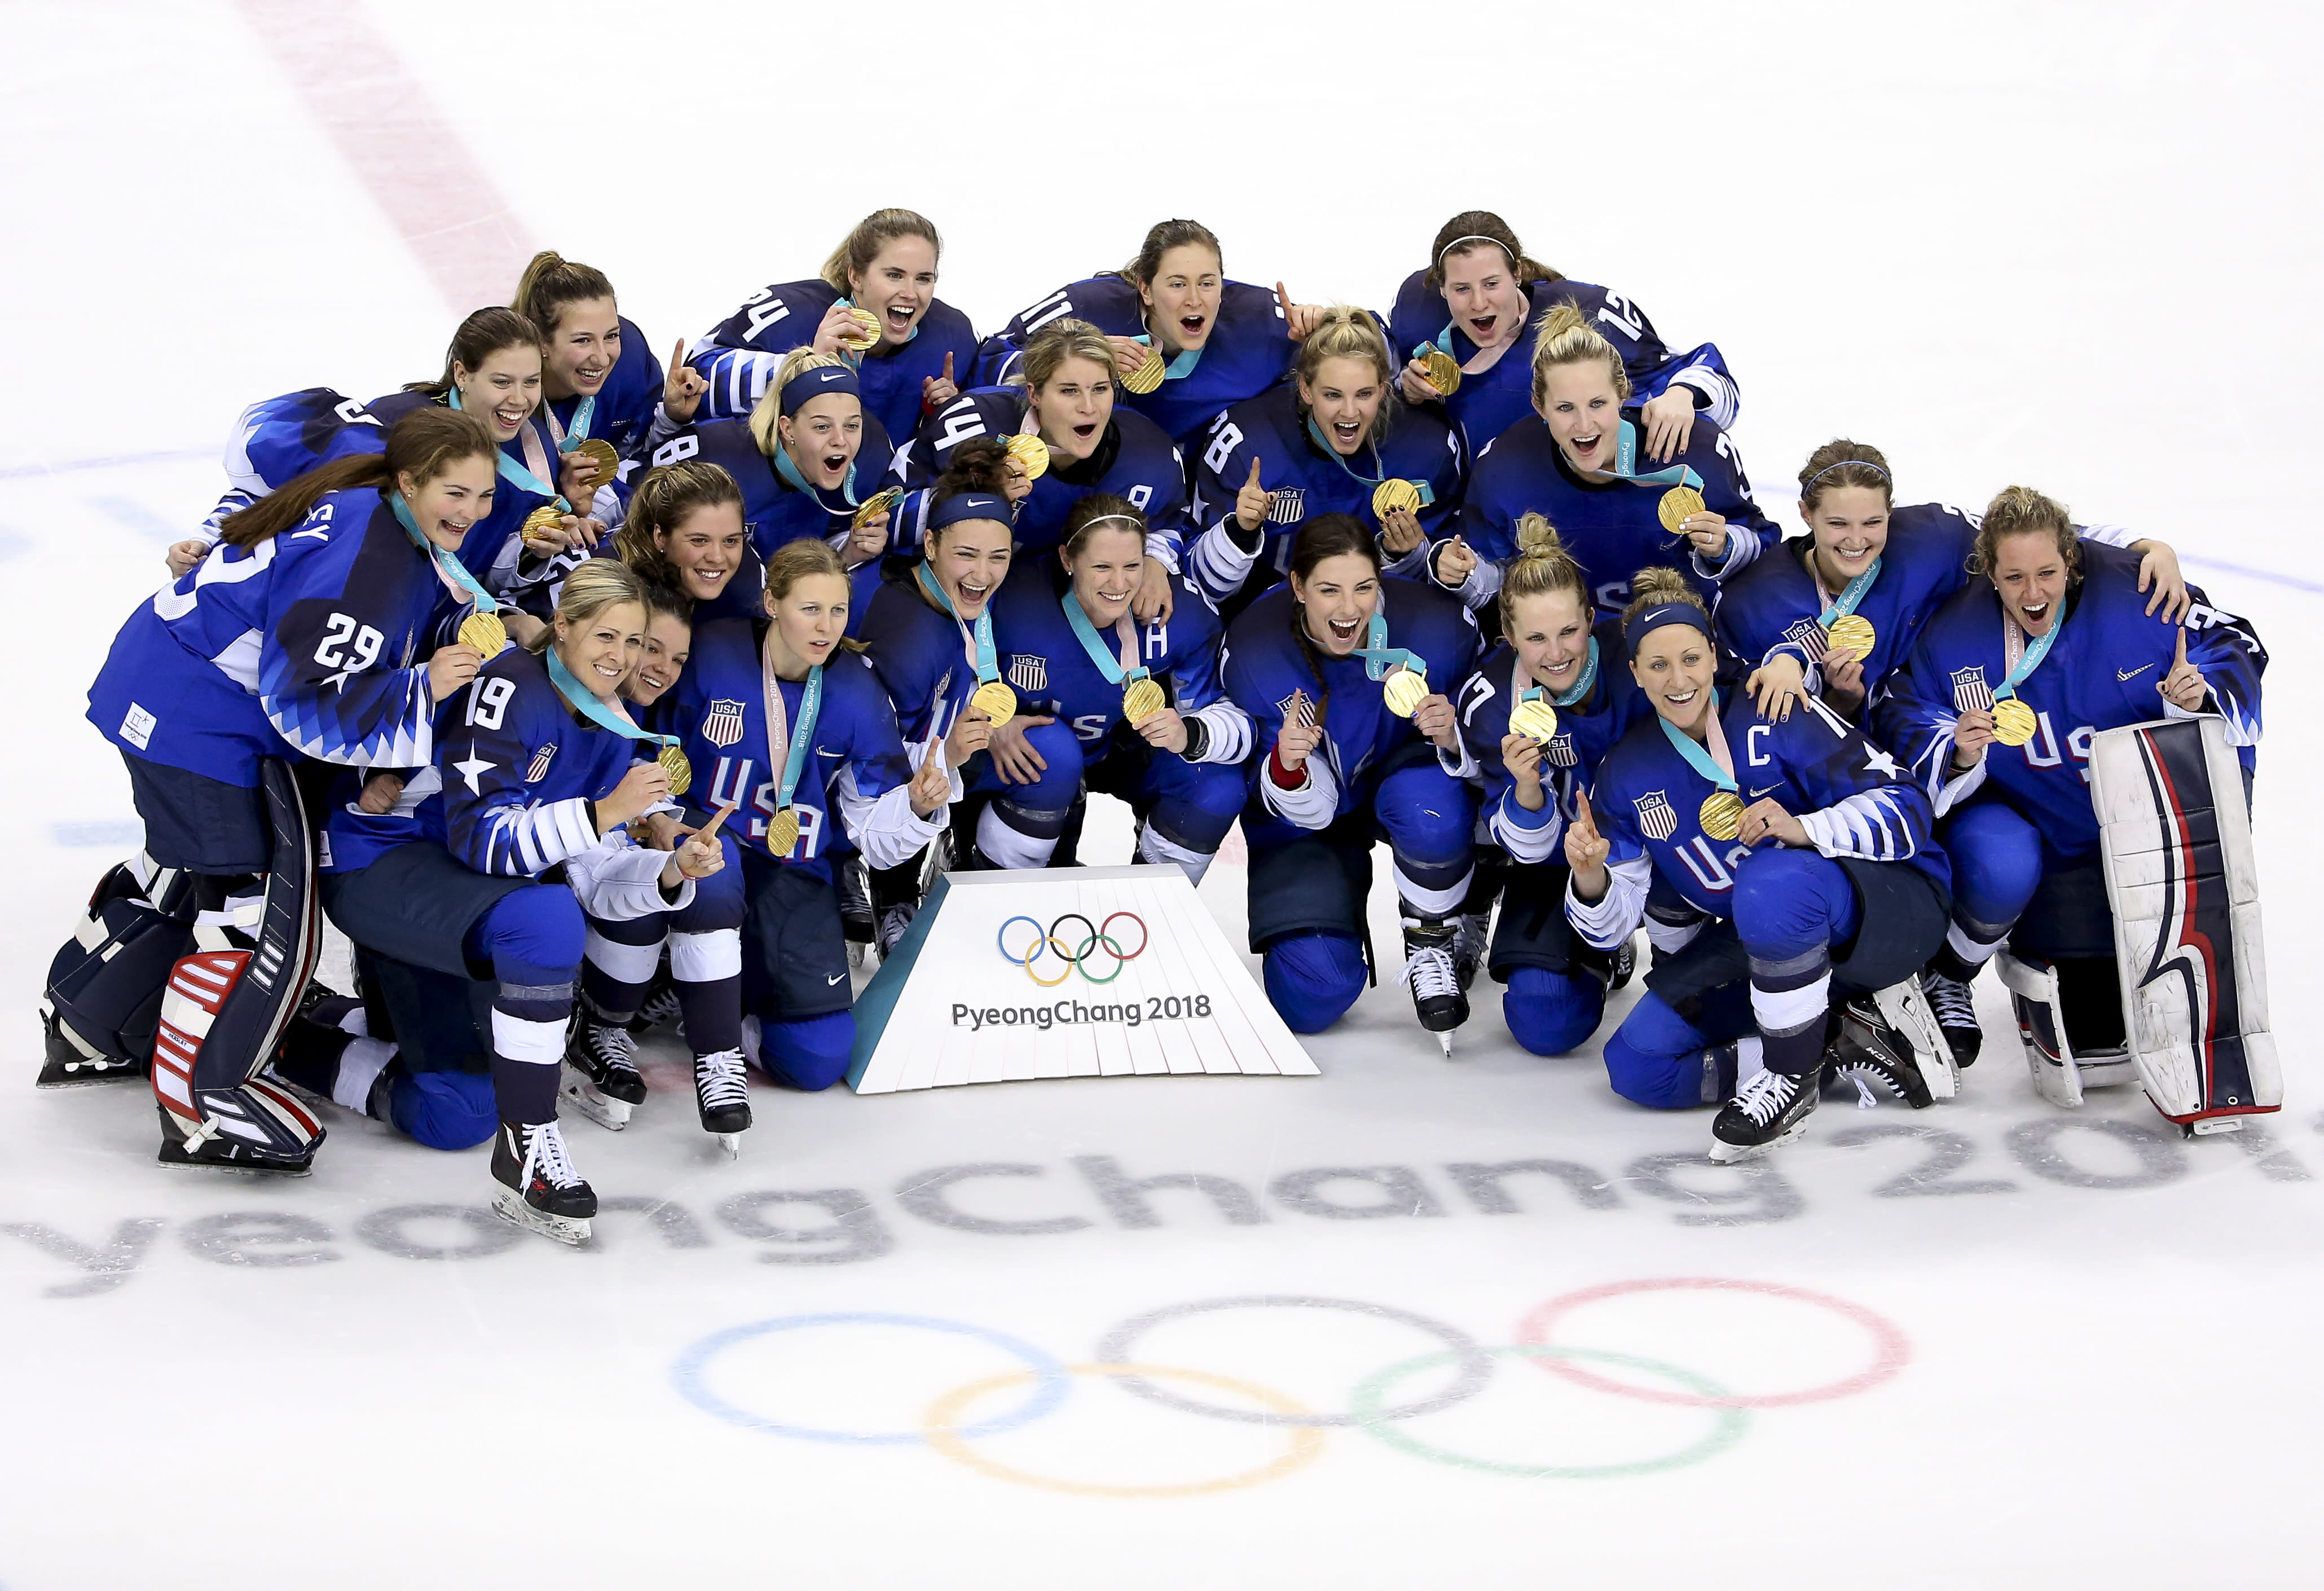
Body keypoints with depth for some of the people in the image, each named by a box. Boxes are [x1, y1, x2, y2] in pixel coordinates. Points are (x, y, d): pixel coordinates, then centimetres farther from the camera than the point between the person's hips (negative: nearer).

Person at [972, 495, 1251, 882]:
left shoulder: (1184, 614, -24)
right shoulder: (1015, 601, -31)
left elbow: (1233, 718, -23)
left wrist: (1190, 735, -45)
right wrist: (991, 726, -37)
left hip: (1123, 753, 3)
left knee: (1219, 787, -20)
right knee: (1053, 750, -36)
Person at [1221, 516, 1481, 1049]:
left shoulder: (1434, 623, -27)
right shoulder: (1253, 649, -25)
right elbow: (1311, 809, -21)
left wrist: (1452, 735, -36)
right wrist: (1288, 767, -44)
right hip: (1306, 822, 0)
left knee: (1429, 807, -39)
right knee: (1310, 1000, -15)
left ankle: (1430, 944, -10)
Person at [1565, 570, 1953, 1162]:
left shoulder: (1776, 720, -15)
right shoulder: (1627, 773, 0)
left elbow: (1906, 809, -19)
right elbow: (1611, 925, 0)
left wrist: (1803, 828, -35)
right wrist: (1590, 878, -23)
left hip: (1890, 908, -6)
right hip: (1751, 945, 6)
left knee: (1771, 883, -39)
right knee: (1635, 1064, -11)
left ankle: (1792, 1078, -21)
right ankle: (1839, 1043, -9)